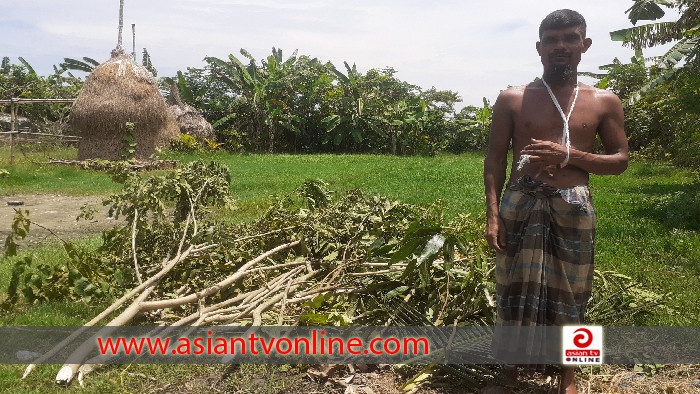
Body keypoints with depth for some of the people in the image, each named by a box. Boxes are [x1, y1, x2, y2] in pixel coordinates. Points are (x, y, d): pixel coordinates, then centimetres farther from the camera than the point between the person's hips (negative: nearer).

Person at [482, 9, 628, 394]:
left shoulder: (604, 102, 7)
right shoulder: (512, 99, 4)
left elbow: (620, 160, 8)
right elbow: (495, 159, 3)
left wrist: (570, 155, -11)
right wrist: (492, 214, -7)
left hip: (573, 209, 1)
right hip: (520, 204, -1)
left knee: (569, 292, 9)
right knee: (515, 289, 5)